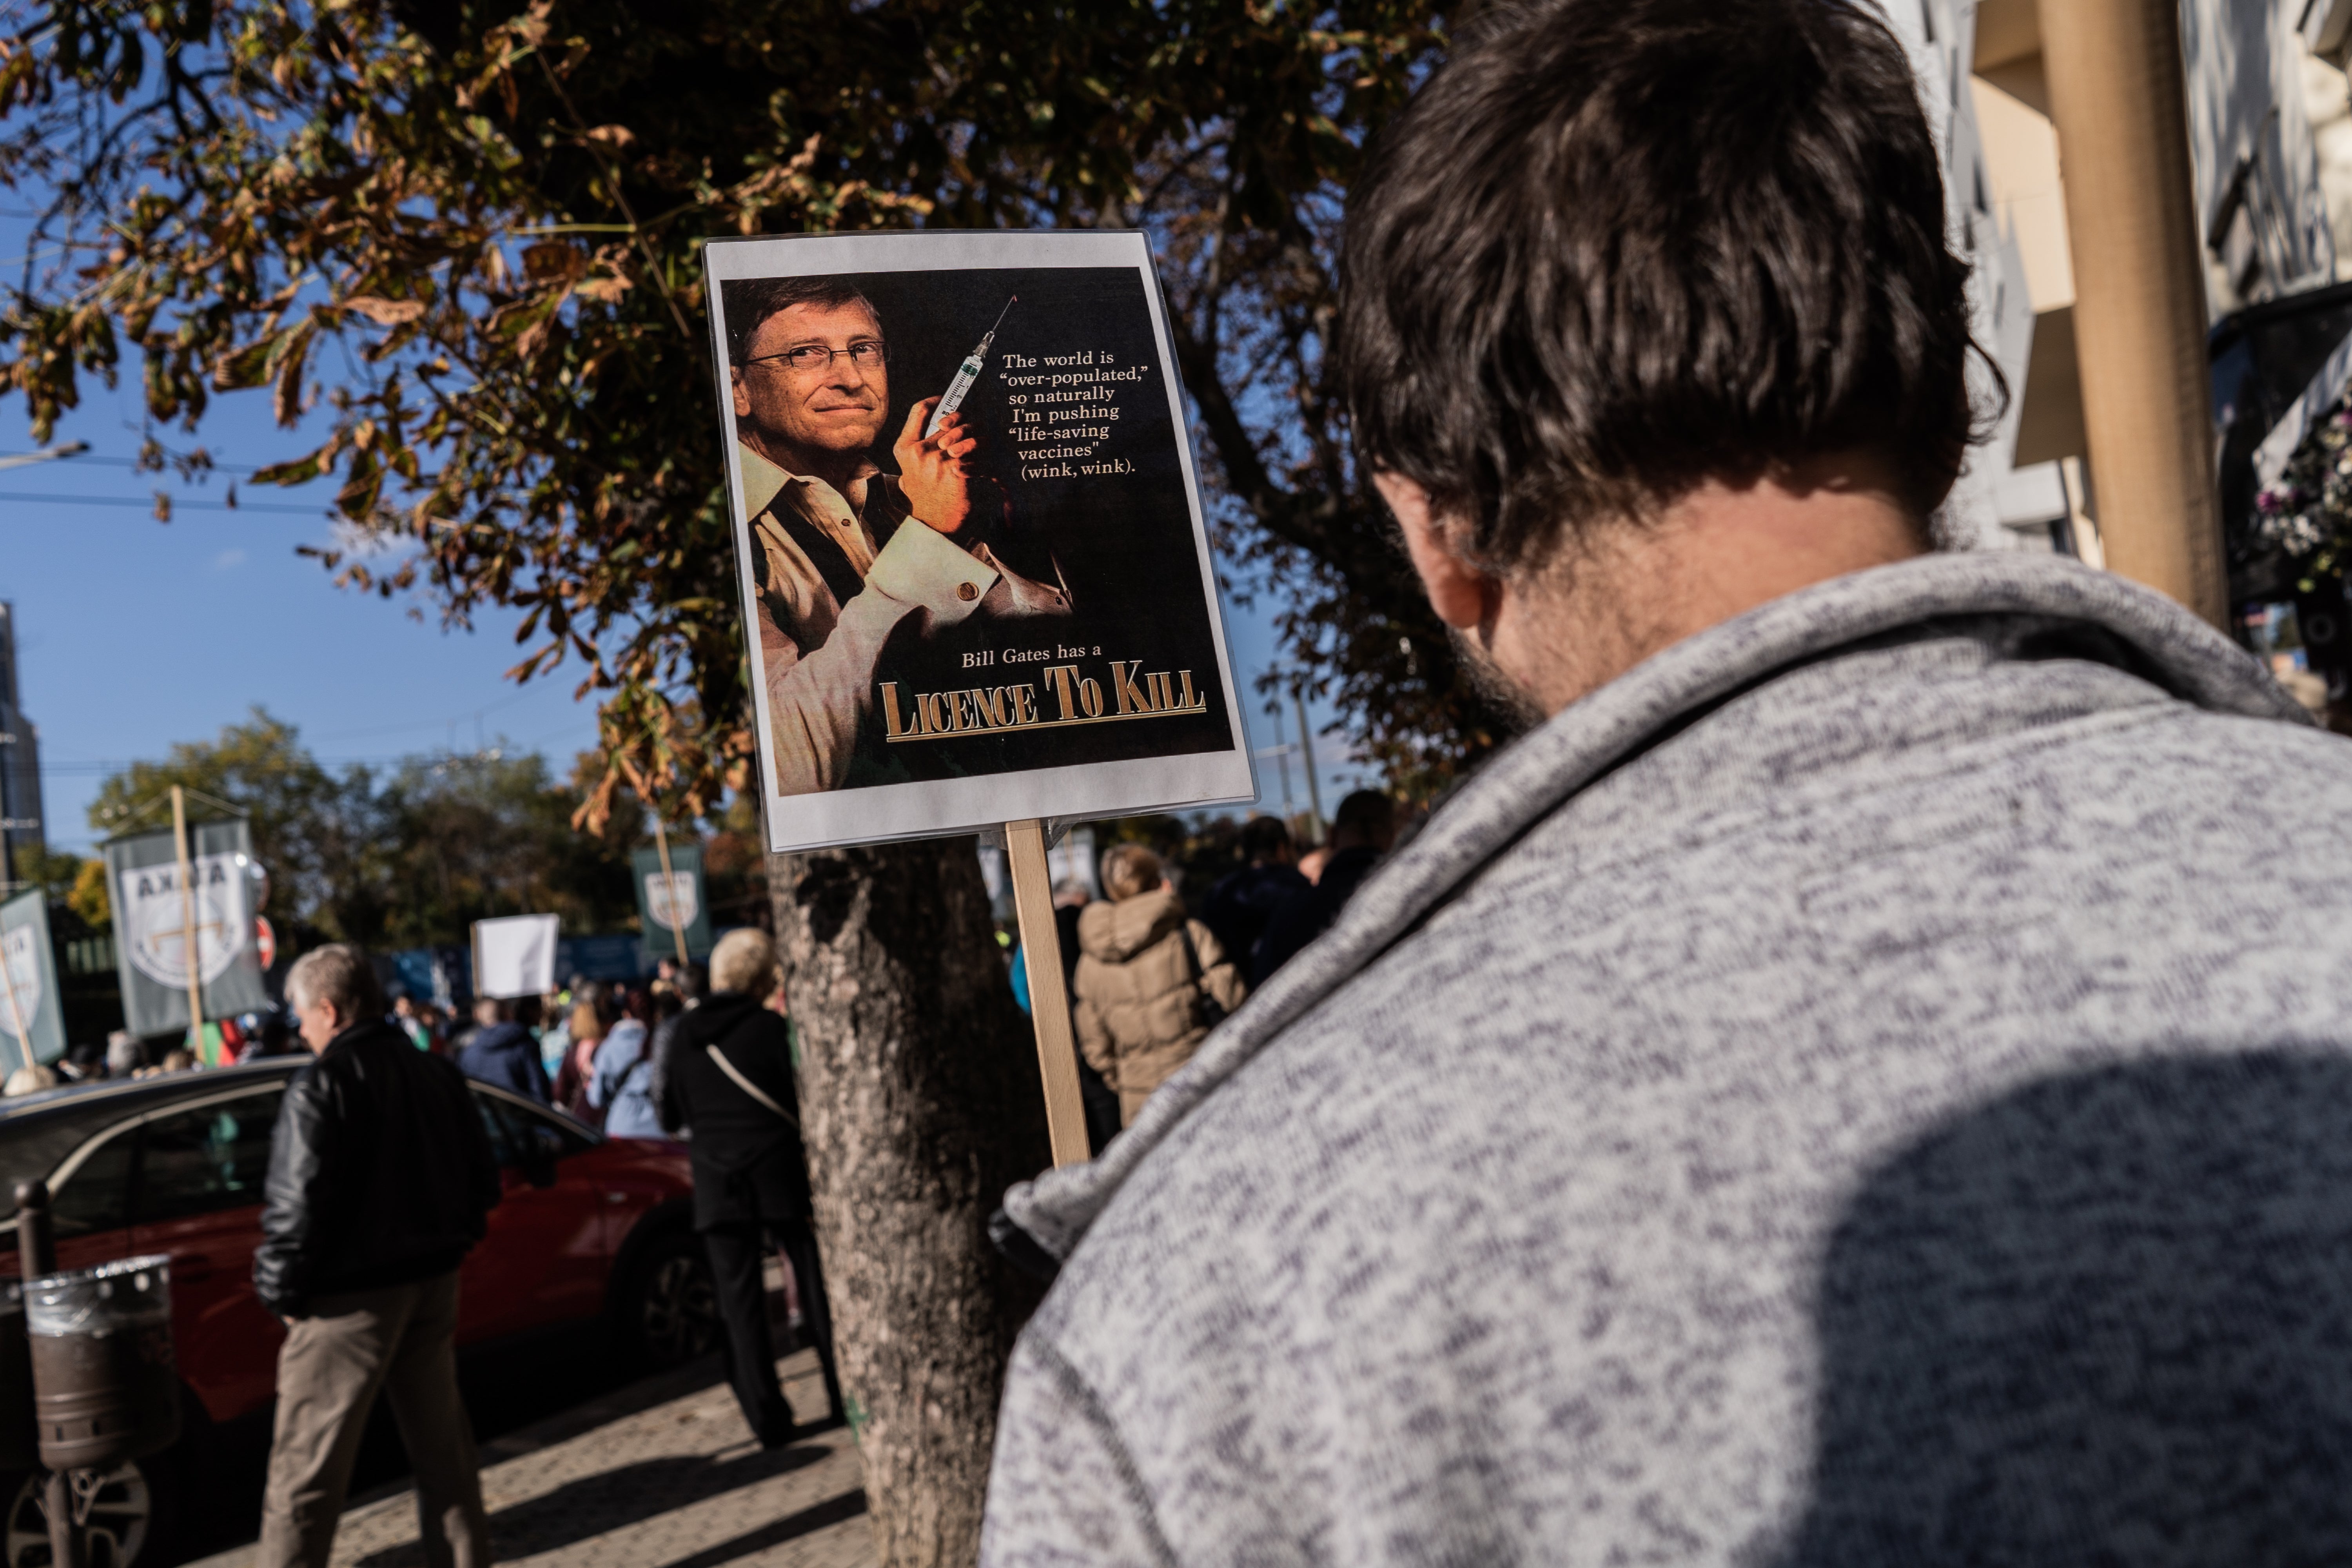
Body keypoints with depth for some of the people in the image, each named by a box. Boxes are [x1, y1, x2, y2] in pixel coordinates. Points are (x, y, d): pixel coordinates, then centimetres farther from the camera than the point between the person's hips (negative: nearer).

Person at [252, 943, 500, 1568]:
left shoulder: (322, 1084, -14)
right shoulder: (437, 1073, 8)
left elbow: (297, 1202, -19)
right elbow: (483, 1183, 12)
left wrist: (283, 1290, -7)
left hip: (351, 1297, -7)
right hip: (433, 1282, 7)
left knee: (307, 1463, 0)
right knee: (443, 1446, 17)